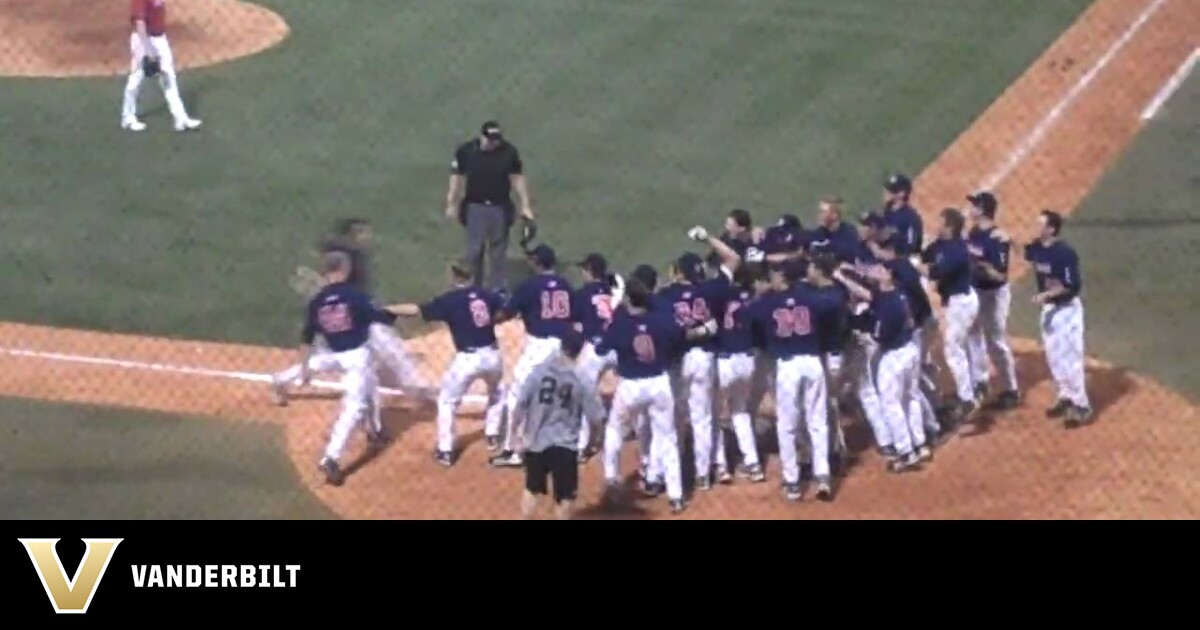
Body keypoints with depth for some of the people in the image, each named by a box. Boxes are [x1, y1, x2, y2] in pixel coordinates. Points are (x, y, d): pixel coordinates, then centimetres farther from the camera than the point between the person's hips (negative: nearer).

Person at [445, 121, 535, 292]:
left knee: (498, 251, 10)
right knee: (474, 250, 5)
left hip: (500, 208, 1)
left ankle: (498, 290, 19)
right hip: (474, 208, -1)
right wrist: (451, 205, -1)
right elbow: (457, 178, -3)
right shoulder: (466, 151, -12)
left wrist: (525, 206, -2)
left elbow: (517, 179, -3)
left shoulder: (509, 151, -10)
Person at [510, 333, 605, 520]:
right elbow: (596, 418, -5)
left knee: (531, 490, 22)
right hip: (565, 446, -2)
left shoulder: (539, 372, -6)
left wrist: (517, 434, 6)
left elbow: (520, 406, -6)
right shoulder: (583, 382, -9)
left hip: (536, 442, 3)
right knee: (565, 496, 10)